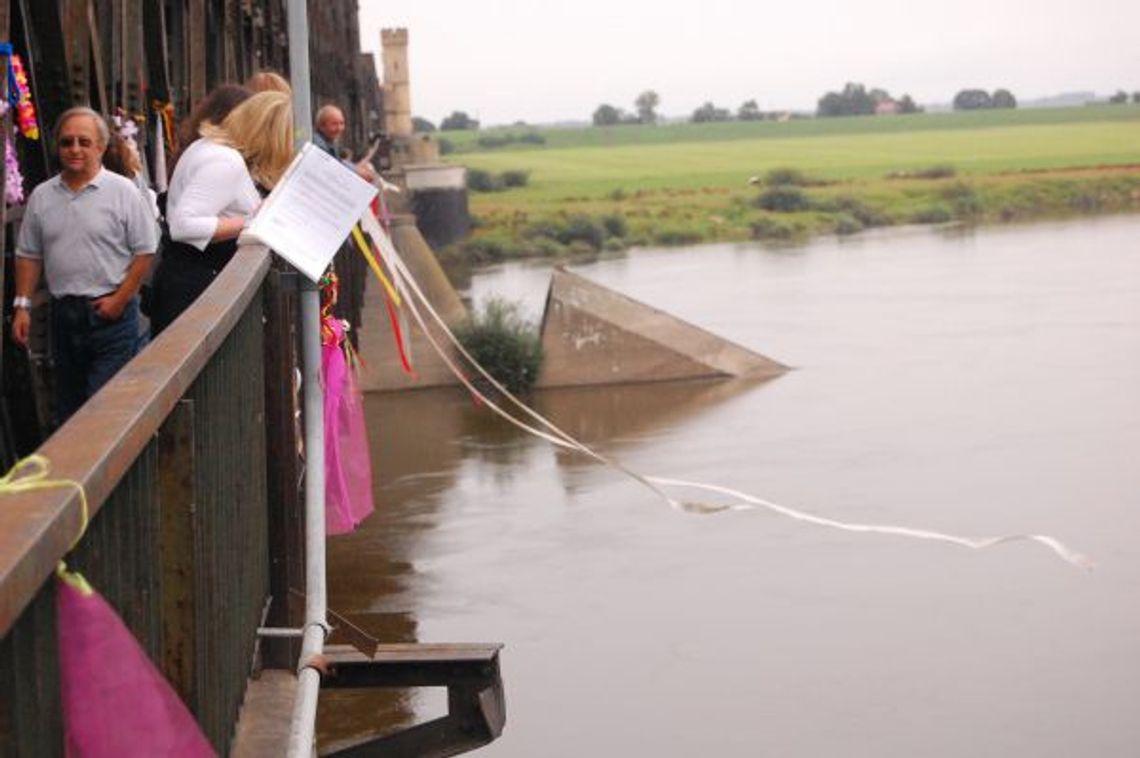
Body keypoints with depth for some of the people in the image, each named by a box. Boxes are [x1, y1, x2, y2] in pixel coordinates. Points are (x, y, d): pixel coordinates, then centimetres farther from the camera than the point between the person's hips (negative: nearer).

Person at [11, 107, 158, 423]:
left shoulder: (122, 192, -5)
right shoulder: (42, 196, 9)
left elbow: (144, 252, -6)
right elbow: (28, 255, 14)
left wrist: (119, 299, -12)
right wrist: (23, 305, 6)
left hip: (111, 314, -5)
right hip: (63, 312, 5)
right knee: (68, 406, 13)